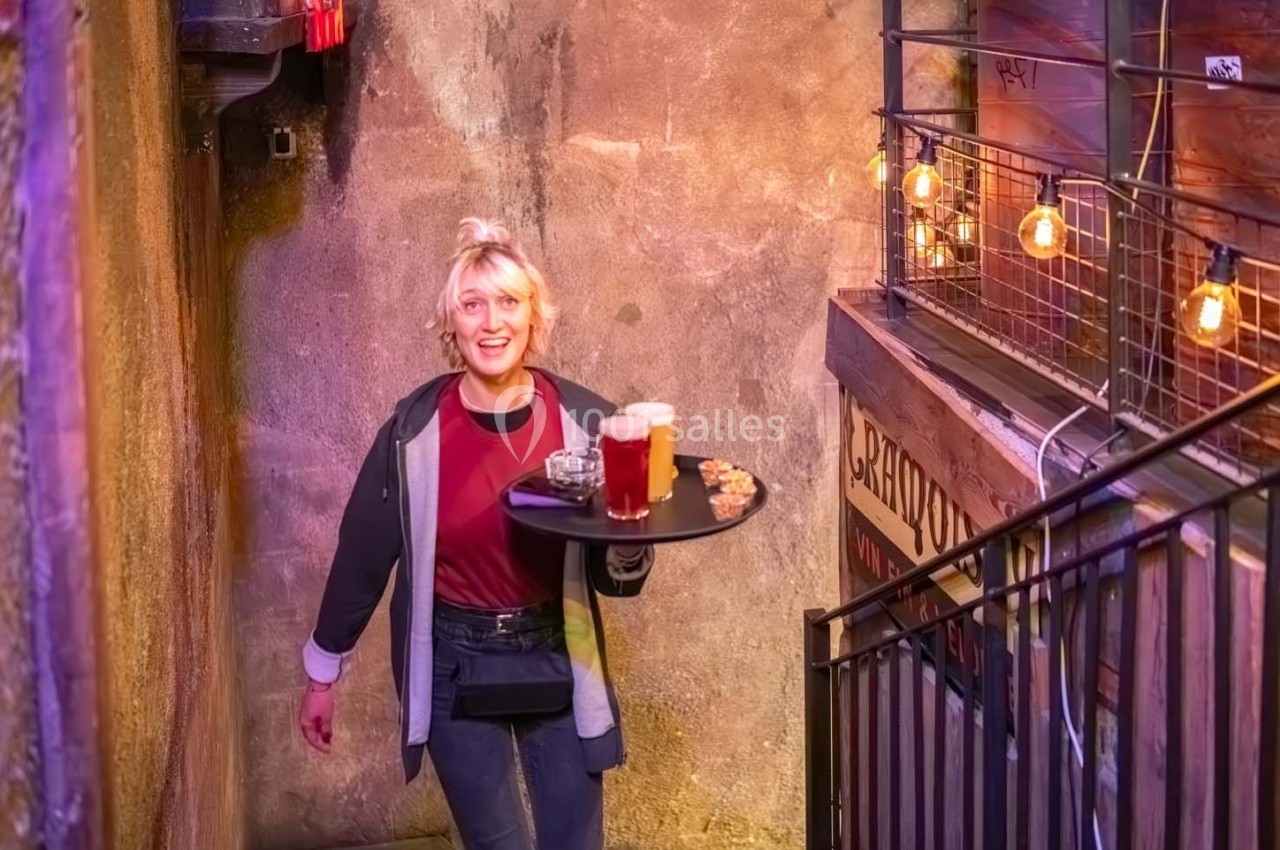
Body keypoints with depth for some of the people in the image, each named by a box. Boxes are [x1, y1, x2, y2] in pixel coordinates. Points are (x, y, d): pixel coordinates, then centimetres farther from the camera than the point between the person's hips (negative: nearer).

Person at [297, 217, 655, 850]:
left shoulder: (583, 422, -10)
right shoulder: (415, 429, -12)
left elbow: (617, 579, -1)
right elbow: (363, 553, 0)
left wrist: (628, 544, -24)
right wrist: (324, 673, 7)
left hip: (558, 662, 1)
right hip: (455, 667, -1)